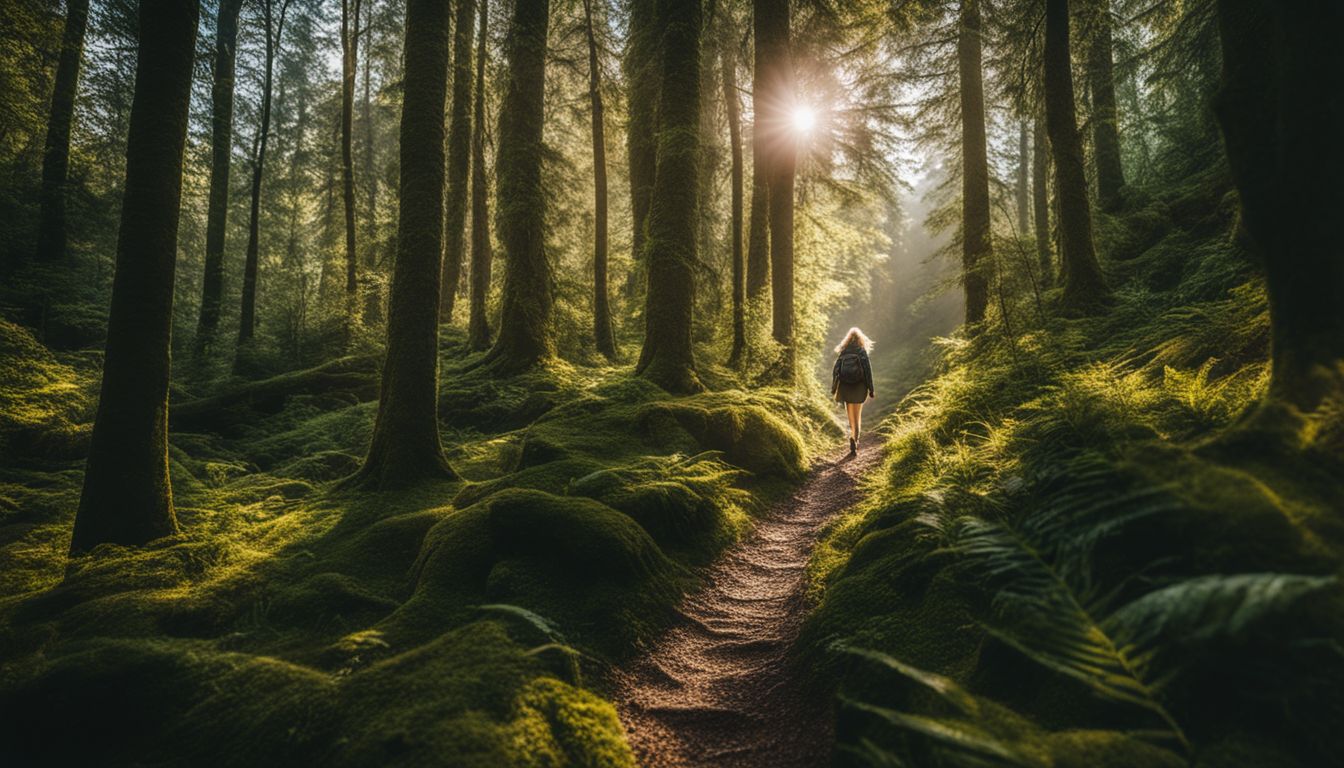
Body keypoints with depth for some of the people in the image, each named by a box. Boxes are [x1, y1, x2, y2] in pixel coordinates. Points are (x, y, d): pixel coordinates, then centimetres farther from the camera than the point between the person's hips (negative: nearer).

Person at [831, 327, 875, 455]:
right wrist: (870, 388, -2)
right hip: (859, 386, -2)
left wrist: (833, 387, 5)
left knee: (851, 416, 16)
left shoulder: (842, 352, 2)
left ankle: (853, 439, 17)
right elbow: (867, 370, -7)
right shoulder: (862, 351, -5)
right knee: (857, 416, 6)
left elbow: (835, 370, 0)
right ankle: (855, 440, -6)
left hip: (845, 386, 2)